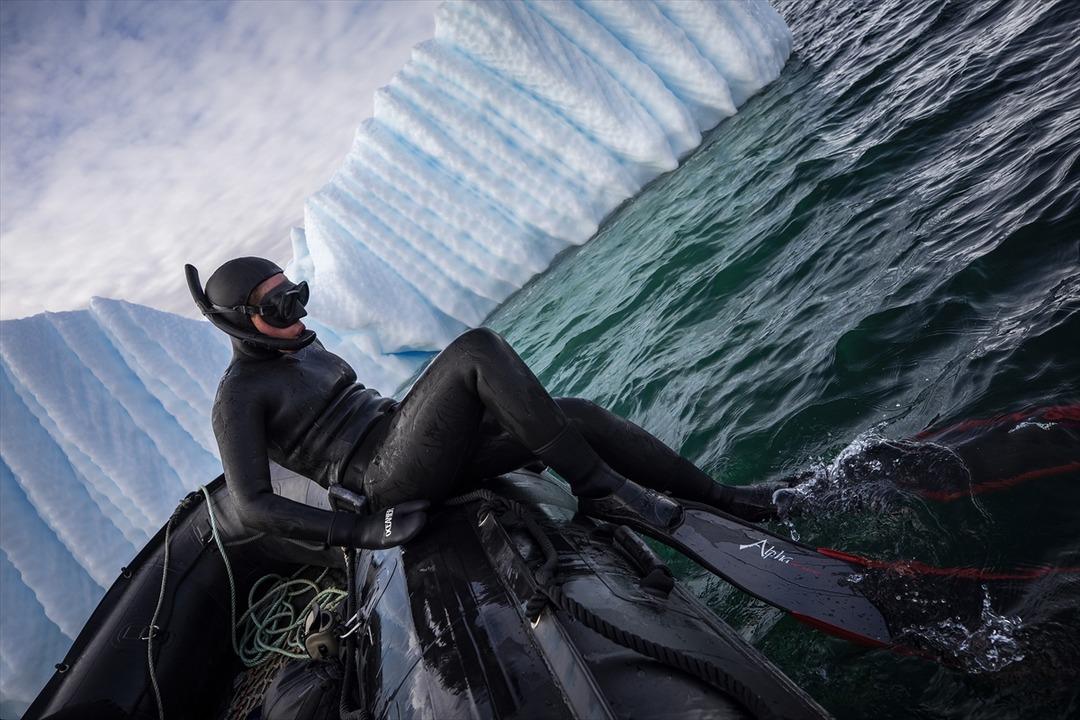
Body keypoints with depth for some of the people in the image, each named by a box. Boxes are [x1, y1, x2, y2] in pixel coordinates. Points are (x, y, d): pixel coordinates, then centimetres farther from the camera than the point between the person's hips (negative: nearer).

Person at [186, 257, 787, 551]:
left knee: (579, 415, -5)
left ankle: (725, 500, 4)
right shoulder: (240, 395, -3)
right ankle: (599, 490, -21)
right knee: (478, 348, -27)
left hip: (425, 455, 8)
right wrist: (364, 531, -18)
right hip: (393, 477, -8)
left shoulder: (305, 347, 20)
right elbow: (254, 506, -10)